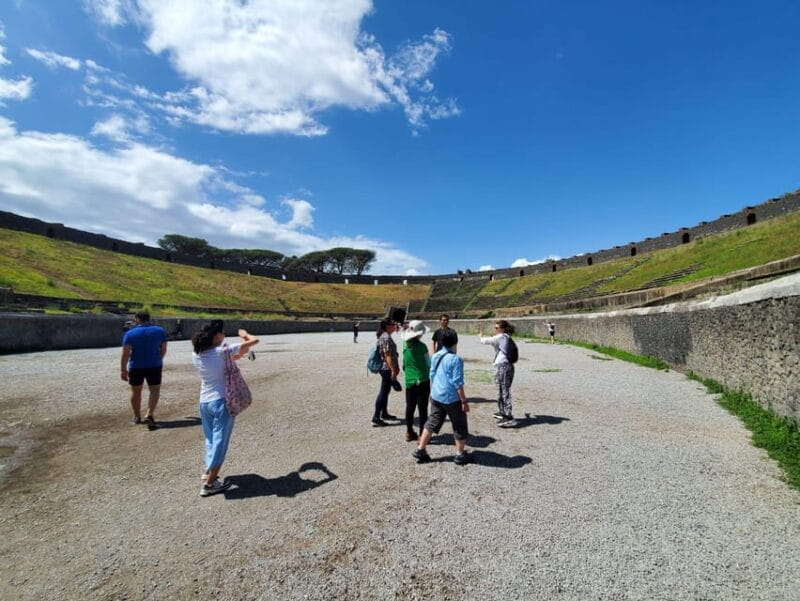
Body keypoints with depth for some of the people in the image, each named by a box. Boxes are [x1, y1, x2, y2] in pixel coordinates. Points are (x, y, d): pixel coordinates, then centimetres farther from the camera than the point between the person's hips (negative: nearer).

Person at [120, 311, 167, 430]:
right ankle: (149, 415, -13)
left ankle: (137, 417, 28)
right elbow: (163, 350, 5)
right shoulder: (160, 331, 0)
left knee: (136, 391, 15)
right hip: (154, 366, 0)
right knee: (154, 390, 6)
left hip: (135, 367, 0)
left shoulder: (130, 333, -6)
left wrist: (123, 370, -7)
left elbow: (125, 353, -11)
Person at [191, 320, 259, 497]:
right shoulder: (222, 352, -18)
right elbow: (254, 341, -16)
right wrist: (244, 334, 3)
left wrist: (237, 355, 15)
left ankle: (209, 472, 38)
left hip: (204, 402, 7)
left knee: (211, 439, 23)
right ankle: (209, 484, 12)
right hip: (221, 402, -7)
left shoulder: (196, 355, 0)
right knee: (220, 442, 5)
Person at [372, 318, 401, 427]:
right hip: (387, 369, -10)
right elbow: (388, 356, -24)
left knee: (385, 391, 18)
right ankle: (376, 418, 0)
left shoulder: (385, 336, 12)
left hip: (386, 368, 10)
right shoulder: (386, 338, -19)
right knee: (383, 392, -5)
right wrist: (393, 370, -24)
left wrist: (394, 368, 24)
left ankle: (384, 413, 31)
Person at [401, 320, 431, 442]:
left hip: (409, 381, 5)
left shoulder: (405, 345, -1)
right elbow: (429, 364, -6)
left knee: (410, 407, 14)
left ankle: (409, 433, 24)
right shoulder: (422, 346, -15)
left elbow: (404, 365, 7)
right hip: (422, 381, -5)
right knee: (422, 408, 4)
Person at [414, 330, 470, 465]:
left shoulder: (435, 356, 3)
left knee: (432, 423, 17)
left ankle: (420, 450, 20)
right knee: (460, 426, 11)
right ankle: (460, 455, 20)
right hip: (451, 398, -6)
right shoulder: (455, 359, -18)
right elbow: (457, 383, -18)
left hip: (435, 397, 7)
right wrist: (464, 401, -11)